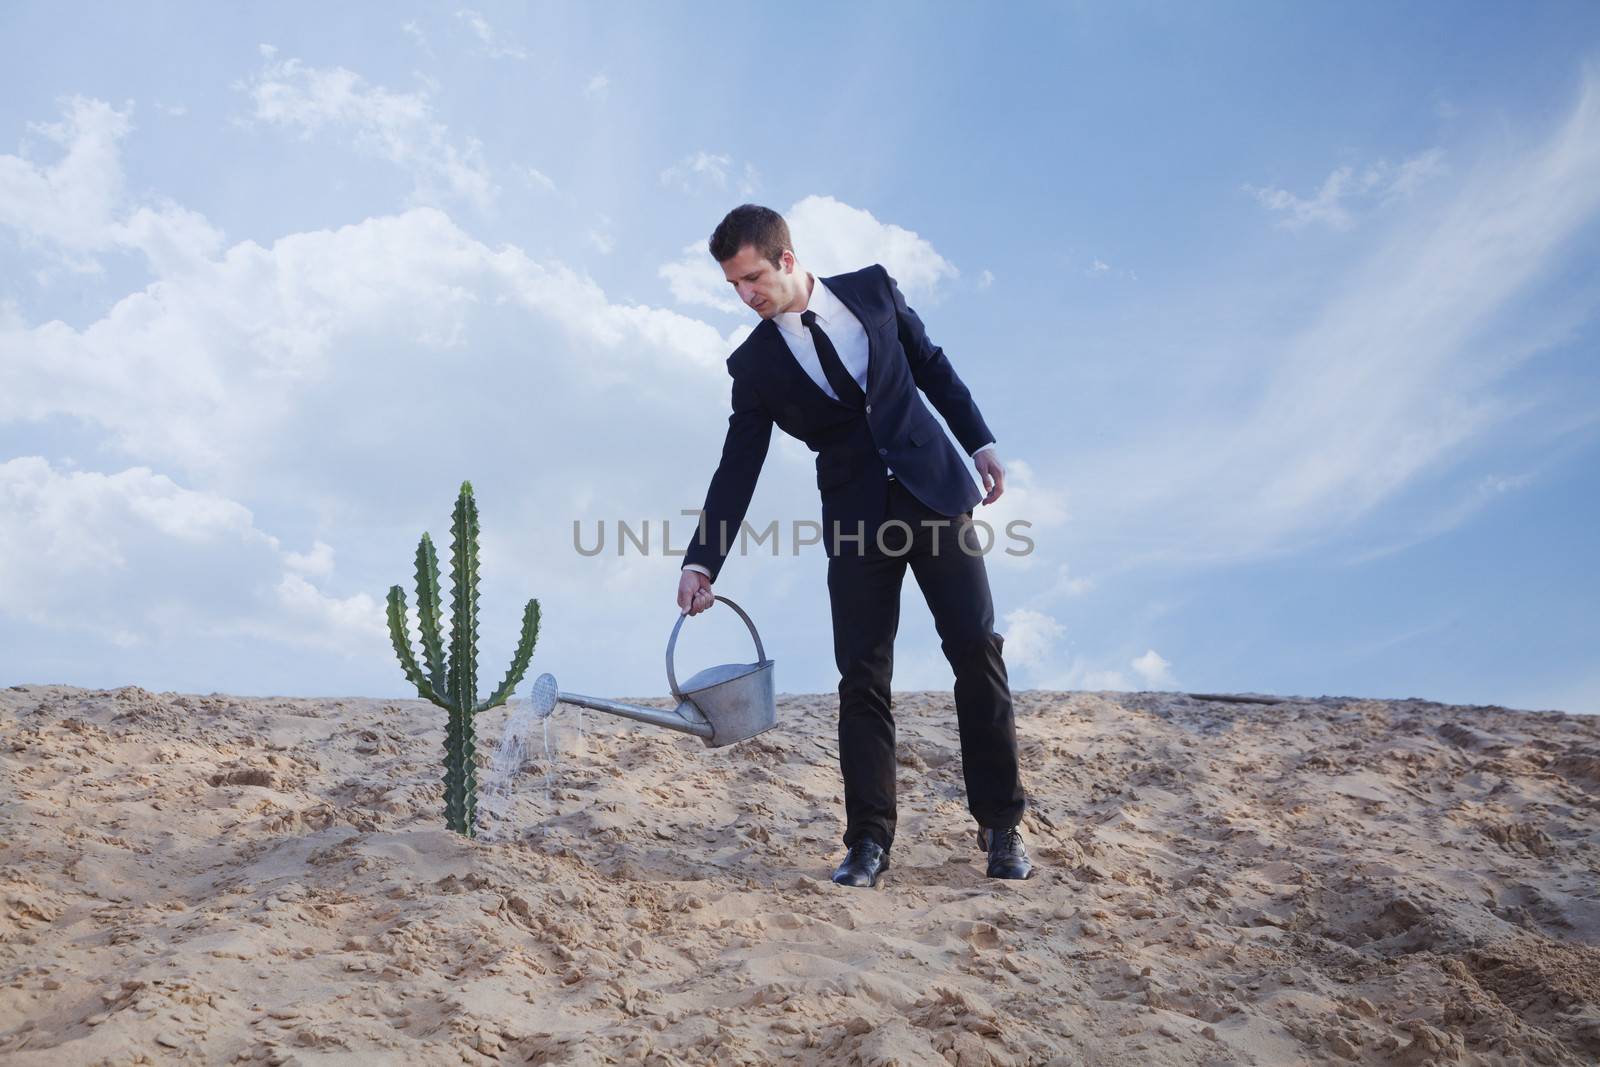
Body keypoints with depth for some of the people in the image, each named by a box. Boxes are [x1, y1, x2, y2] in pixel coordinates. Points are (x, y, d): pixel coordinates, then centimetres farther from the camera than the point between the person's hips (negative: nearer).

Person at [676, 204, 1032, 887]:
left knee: (977, 651, -3)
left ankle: (1001, 827, 6)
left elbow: (933, 367, 12)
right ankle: (869, 842, 4)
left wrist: (980, 443, 6)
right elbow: (737, 470, -2)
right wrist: (702, 562, -9)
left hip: (934, 493, 0)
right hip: (856, 521, 0)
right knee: (863, 678, -4)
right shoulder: (755, 364, 0)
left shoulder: (872, 289, 3)